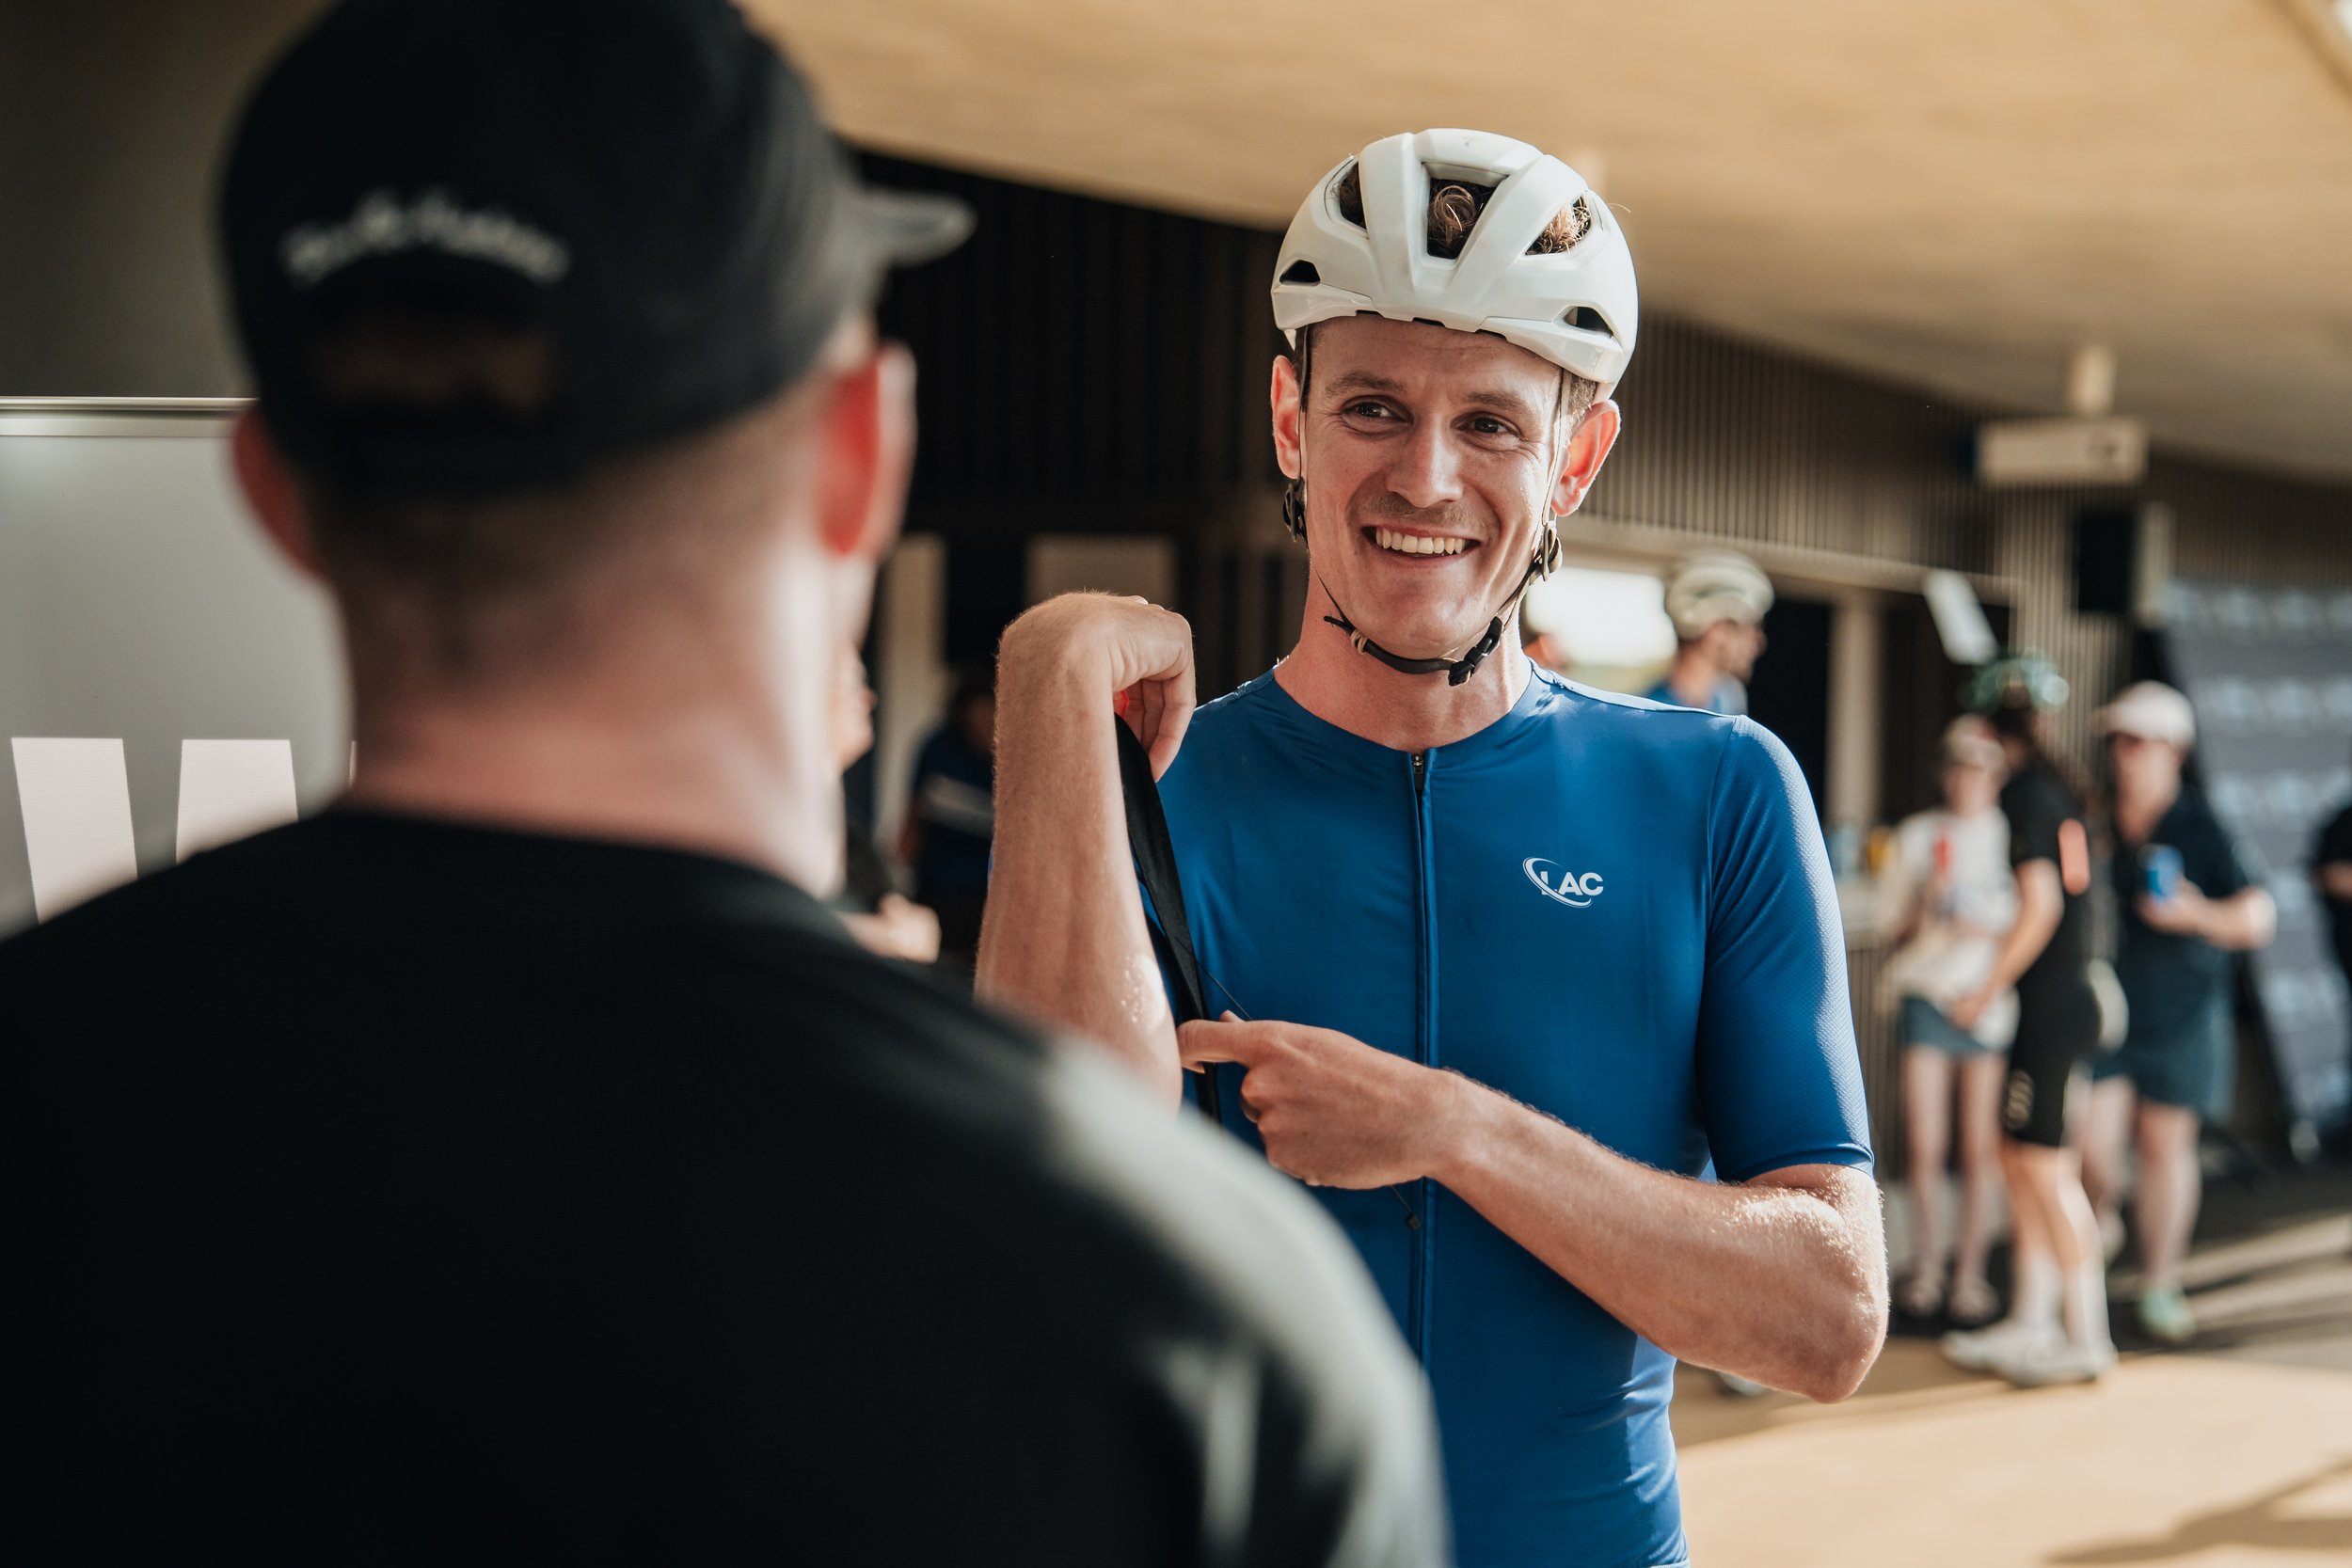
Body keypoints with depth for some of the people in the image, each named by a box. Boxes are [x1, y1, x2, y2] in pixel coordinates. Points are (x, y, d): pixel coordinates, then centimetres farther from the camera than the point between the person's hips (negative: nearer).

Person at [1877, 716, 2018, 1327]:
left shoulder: (2014, 836, 6)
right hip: (1926, 994, 1)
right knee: (1923, 1145, -2)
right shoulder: (1918, 835, 10)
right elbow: (1896, 924, 12)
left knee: (1981, 1148, -2)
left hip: (1993, 999, -1)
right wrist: (1928, 908, -8)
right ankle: (1929, 1260, 16)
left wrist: (1986, 931, -10)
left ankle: (1970, 1270, 9)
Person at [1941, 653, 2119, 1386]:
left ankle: (2086, 1338, 0)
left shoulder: (2023, 794, -12)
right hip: (2074, 996, 9)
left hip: (2049, 1004, -9)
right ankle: (2031, 1323, 19)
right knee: (2021, 1161, 14)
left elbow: (2041, 904, -19)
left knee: (2047, 1168, -4)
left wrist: (1989, 988, -13)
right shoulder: (2065, 789, 12)